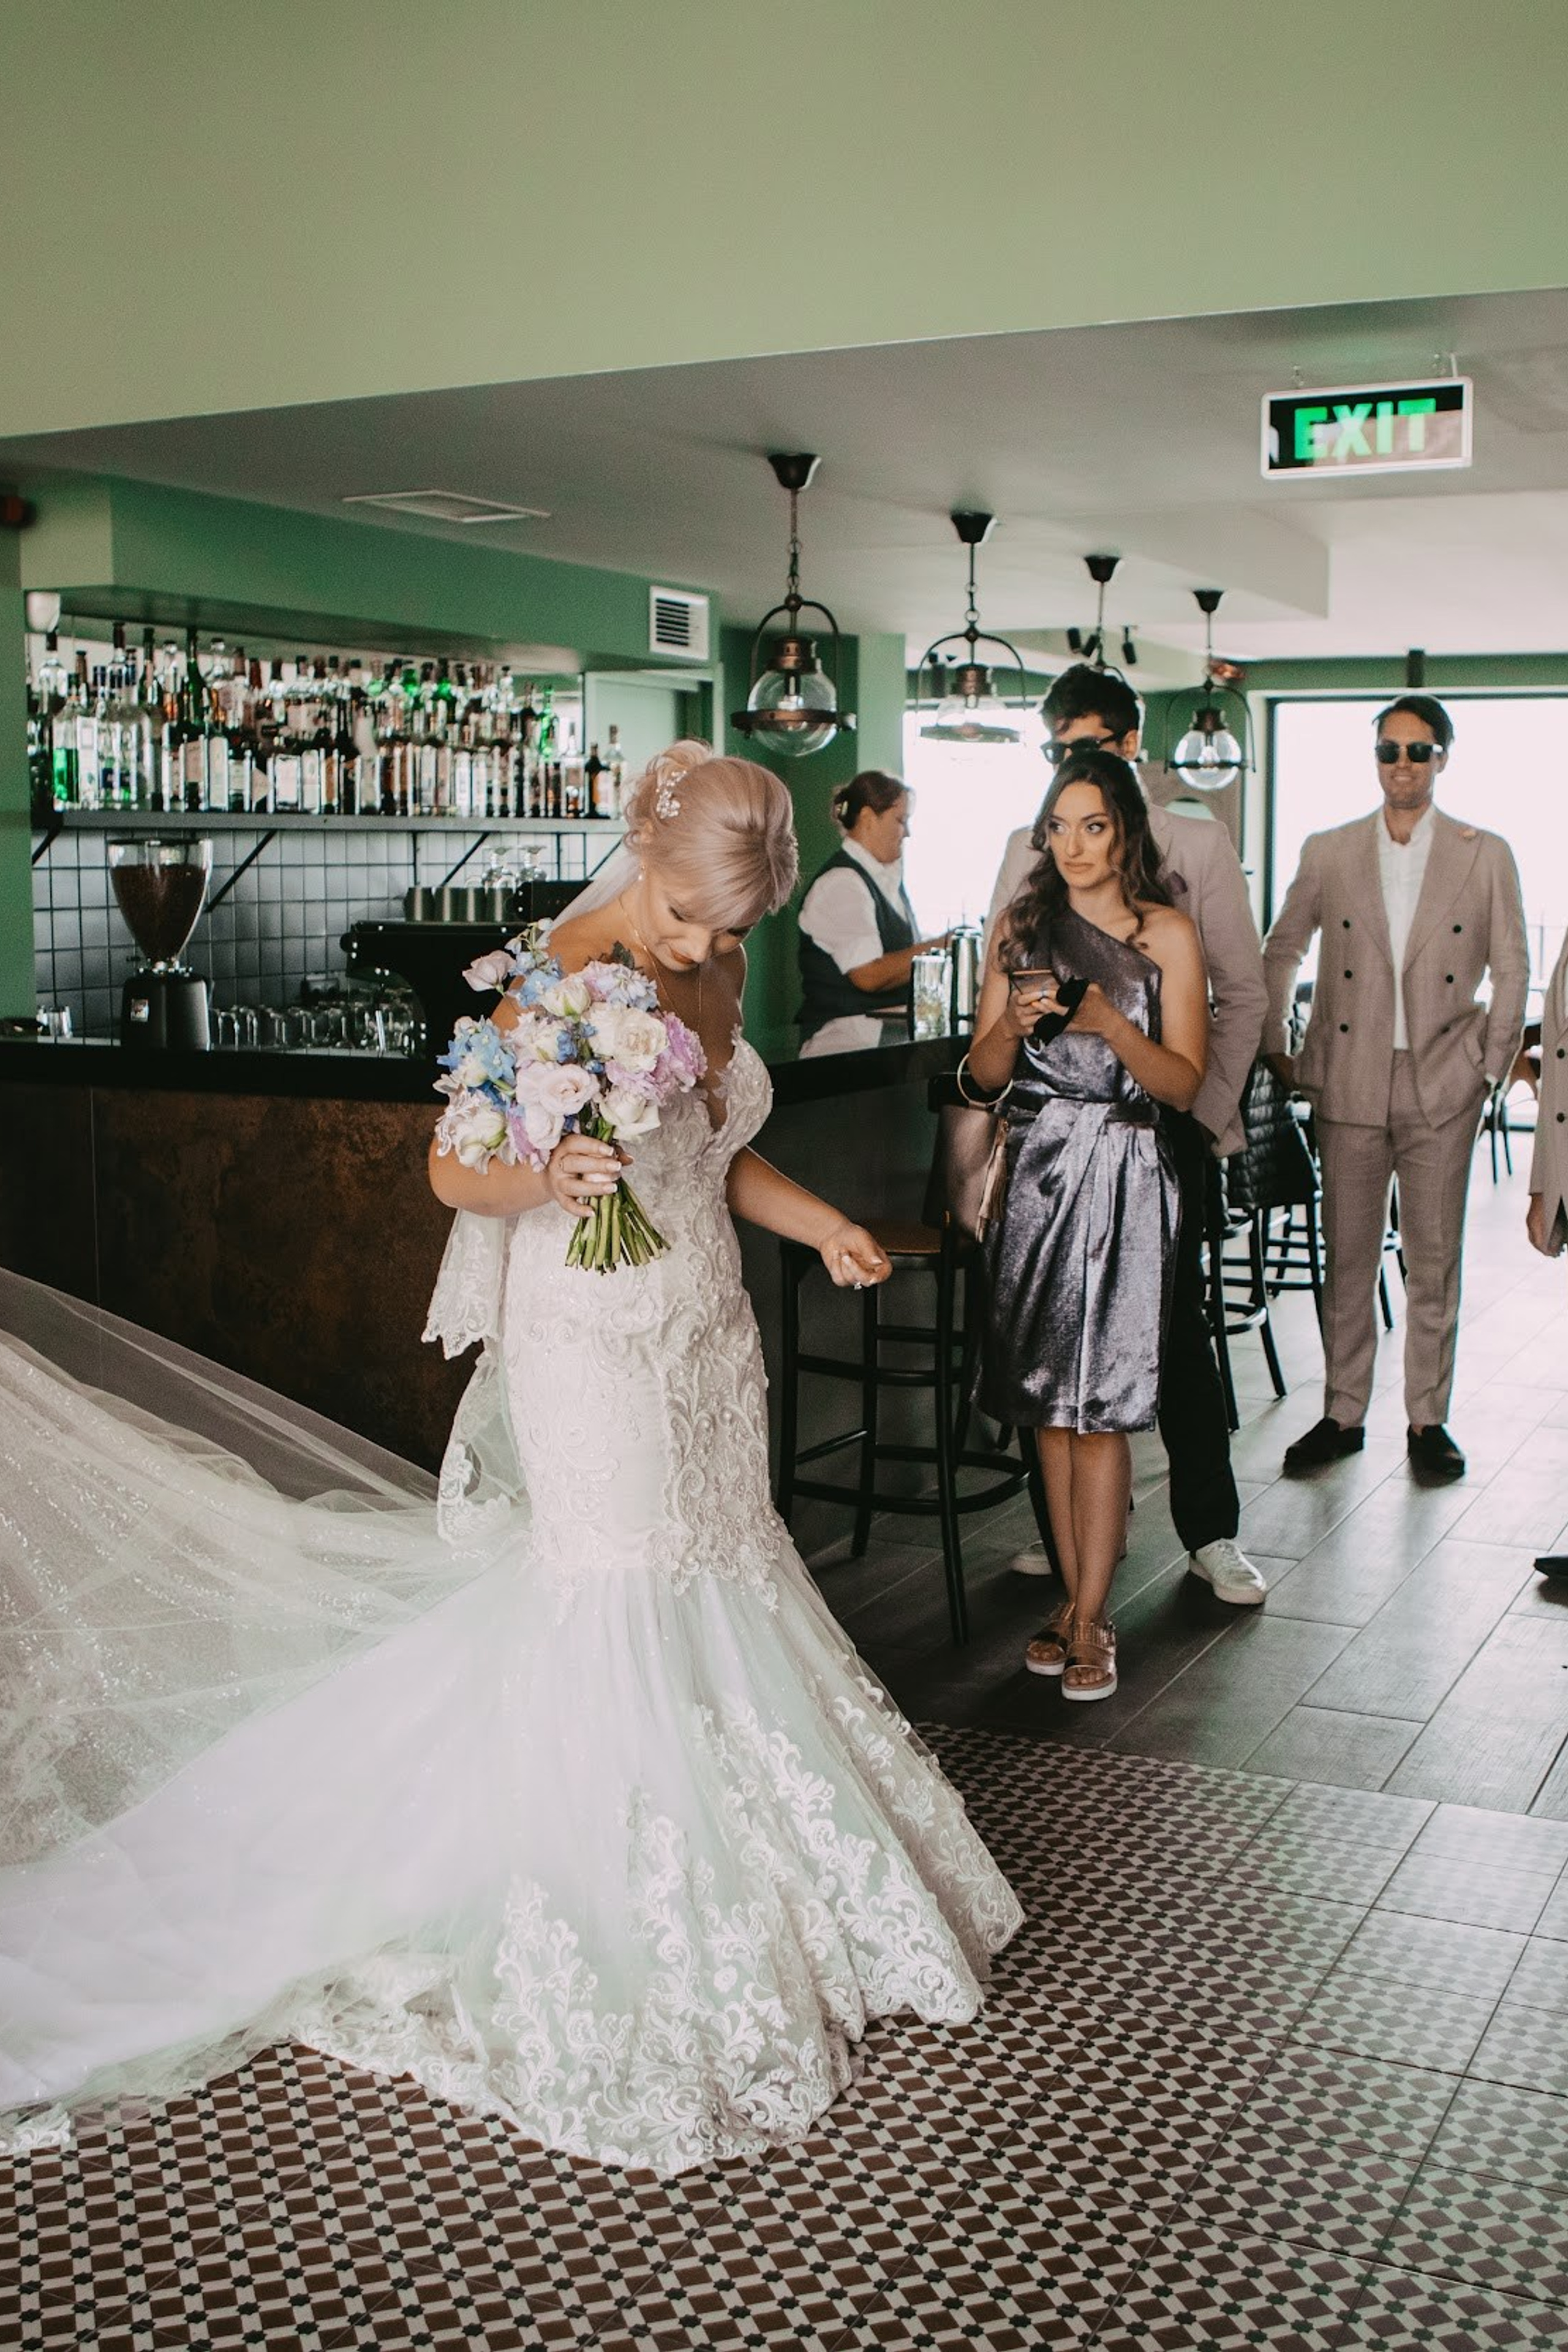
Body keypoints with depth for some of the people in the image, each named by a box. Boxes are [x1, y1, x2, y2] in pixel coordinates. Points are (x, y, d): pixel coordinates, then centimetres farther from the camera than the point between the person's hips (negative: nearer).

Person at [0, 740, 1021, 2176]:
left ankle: (741, 1893, 34)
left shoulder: (714, 972, 5)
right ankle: (627, 1964, 15)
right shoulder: (560, 979, -17)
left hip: (708, 1342, 8)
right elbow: (453, 1172, -17)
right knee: (617, 1632, -1)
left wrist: (825, 1226, 5)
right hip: (593, 1350, -7)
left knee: (723, 1592, 16)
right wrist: (546, 1178, -36)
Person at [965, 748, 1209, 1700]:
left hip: (1123, 1175, -3)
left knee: (1099, 1406, -5)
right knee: (1049, 1402, 6)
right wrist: (1015, 1023, -12)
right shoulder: (1021, 926, 10)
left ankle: (1088, 1620, 2)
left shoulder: (1168, 934, 1)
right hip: (1036, 1167, 4)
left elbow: (1184, 1084, -4)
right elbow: (983, 1074, 9)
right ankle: (1079, 1598, 17)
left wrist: (1111, 1023, -19)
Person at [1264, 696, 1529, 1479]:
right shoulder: (1328, 853, 6)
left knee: (1434, 1263, 5)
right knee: (1346, 1261, 5)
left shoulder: (1486, 857, 3)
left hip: (1441, 1089, -1)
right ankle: (1342, 1414, 16)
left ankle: (1428, 1420, 16)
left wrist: (1490, 1064, 0)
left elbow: (1511, 970, 6)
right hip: (1349, 1085, 1)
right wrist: (1277, 1049, 8)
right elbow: (1280, 952, 14)